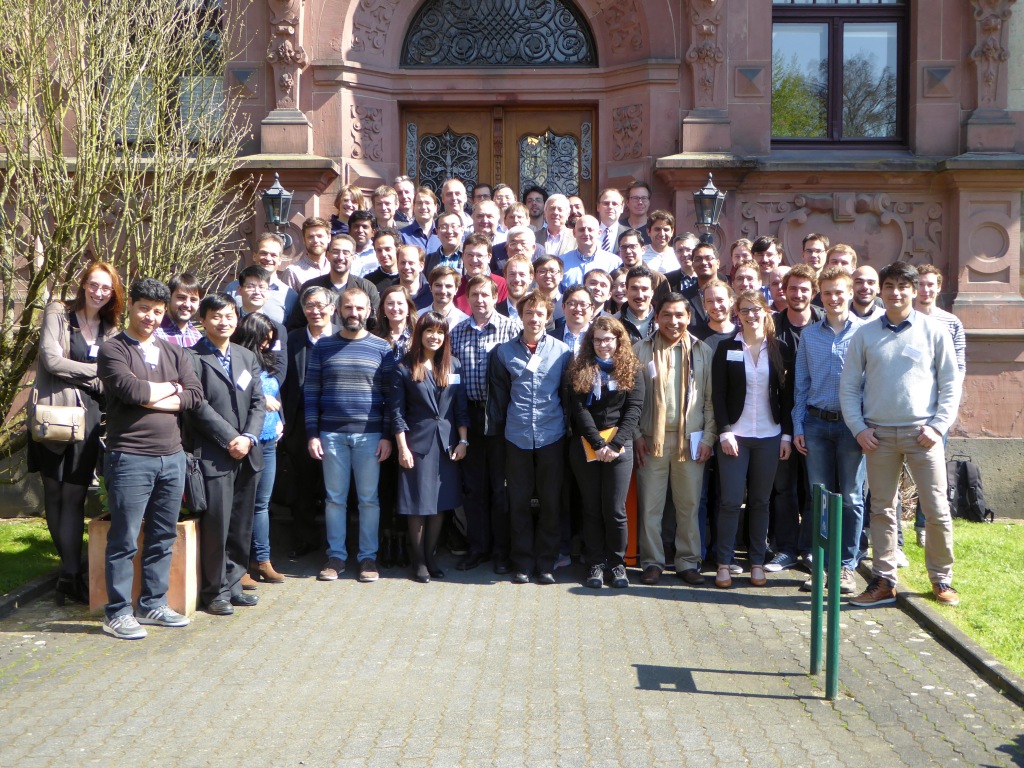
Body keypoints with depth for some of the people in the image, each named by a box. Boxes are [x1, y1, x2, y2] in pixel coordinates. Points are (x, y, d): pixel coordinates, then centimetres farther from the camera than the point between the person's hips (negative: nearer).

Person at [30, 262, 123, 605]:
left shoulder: (110, 330, 13)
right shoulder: (58, 313, 3)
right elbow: (52, 360, -9)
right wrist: (96, 370, -4)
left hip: (89, 417, 2)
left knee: (74, 495, -3)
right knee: (53, 494, 4)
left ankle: (70, 574, 2)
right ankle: (71, 568, 16)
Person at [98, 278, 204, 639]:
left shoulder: (173, 352, 13)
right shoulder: (113, 350, -3)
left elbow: (195, 395, 1)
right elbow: (131, 390, -19)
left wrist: (151, 397, -10)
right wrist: (169, 388, -3)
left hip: (172, 456, 6)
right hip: (130, 457, -5)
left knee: (163, 537, 12)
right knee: (124, 540, 0)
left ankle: (153, 604, 24)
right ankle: (117, 612, 10)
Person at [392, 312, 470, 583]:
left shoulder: (453, 365, 6)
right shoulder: (405, 368, -3)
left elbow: (461, 406, 7)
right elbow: (397, 411, -4)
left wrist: (463, 441, 1)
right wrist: (402, 448, -9)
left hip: (447, 444, 3)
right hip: (417, 443, -3)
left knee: (442, 503, 8)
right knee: (418, 504, 1)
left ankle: (430, 557, 20)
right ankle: (419, 561, 13)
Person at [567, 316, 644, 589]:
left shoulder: (631, 370, 4)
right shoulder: (579, 369, 4)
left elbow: (633, 410, -3)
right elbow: (579, 409, -3)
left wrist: (615, 444, -13)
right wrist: (597, 443, -12)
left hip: (619, 446, -1)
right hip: (585, 446, 1)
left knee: (615, 510, -3)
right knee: (592, 509, 7)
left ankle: (617, 563, 12)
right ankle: (595, 563, 15)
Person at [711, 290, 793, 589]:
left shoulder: (780, 349, 6)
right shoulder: (726, 349, 1)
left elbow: (787, 394, 6)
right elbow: (718, 393, -2)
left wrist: (787, 434, 0)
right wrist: (725, 431, -10)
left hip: (770, 436, 2)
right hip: (734, 434, -1)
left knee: (760, 501, 7)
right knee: (731, 500, -3)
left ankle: (757, 562, 15)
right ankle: (724, 563, 5)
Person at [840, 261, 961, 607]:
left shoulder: (934, 331, 2)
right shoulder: (865, 335, 5)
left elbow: (951, 384, 3)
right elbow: (849, 386, 6)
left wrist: (938, 426, -6)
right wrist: (859, 428, -3)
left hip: (922, 433, -1)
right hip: (879, 434, 2)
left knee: (936, 510, 1)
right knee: (882, 510, 8)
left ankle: (942, 579, 17)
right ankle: (883, 582, 16)